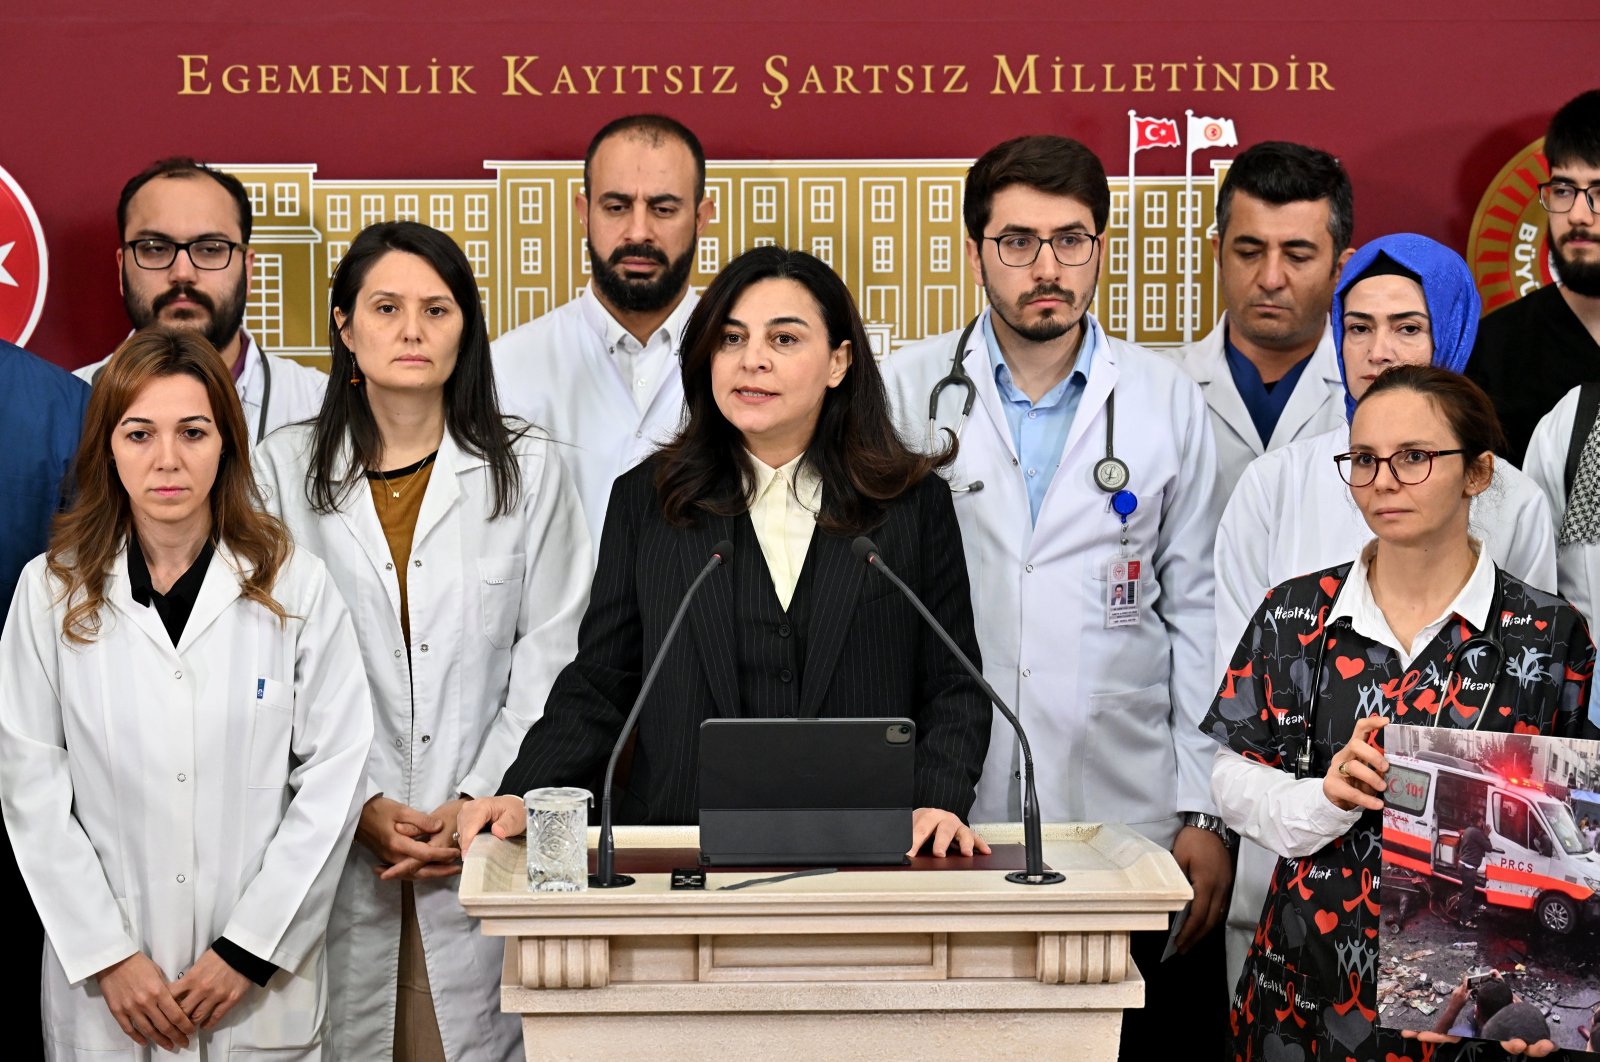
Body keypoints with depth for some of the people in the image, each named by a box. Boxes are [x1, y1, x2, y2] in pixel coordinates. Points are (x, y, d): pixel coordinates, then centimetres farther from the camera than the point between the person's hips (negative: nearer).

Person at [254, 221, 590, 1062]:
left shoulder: (527, 471, 6)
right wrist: (360, 806, -9)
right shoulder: (283, 470, 6)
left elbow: (549, 662, 2)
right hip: (333, 848, 0)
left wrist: (478, 804, -9)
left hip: (486, 843, 0)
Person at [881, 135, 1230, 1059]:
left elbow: (1198, 610, 7)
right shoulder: (907, 391, 4)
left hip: (1122, 811, 1)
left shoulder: (1169, 402, 6)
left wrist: (1205, 812, 3)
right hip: (941, 813, 0)